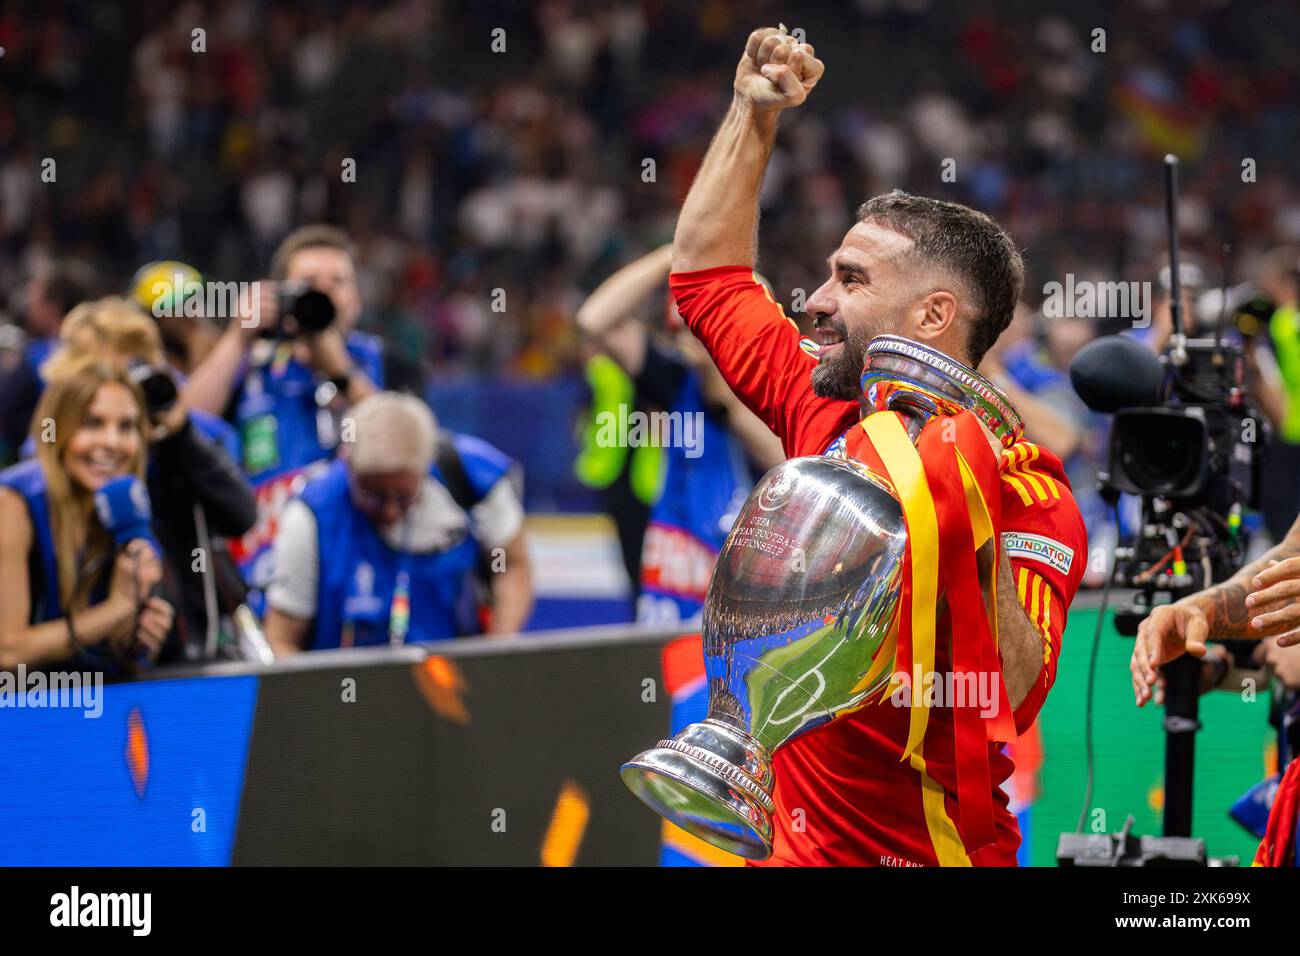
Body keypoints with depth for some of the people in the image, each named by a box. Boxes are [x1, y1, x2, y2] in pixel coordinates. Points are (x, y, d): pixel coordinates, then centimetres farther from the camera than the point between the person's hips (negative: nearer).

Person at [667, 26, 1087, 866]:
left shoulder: (1022, 492, -18)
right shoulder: (828, 418, 3)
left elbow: (1007, 701, -31)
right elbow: (708, 276, 19)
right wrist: (754, 115, 16)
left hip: (914, 851, -7)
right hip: (794, 842, 7)